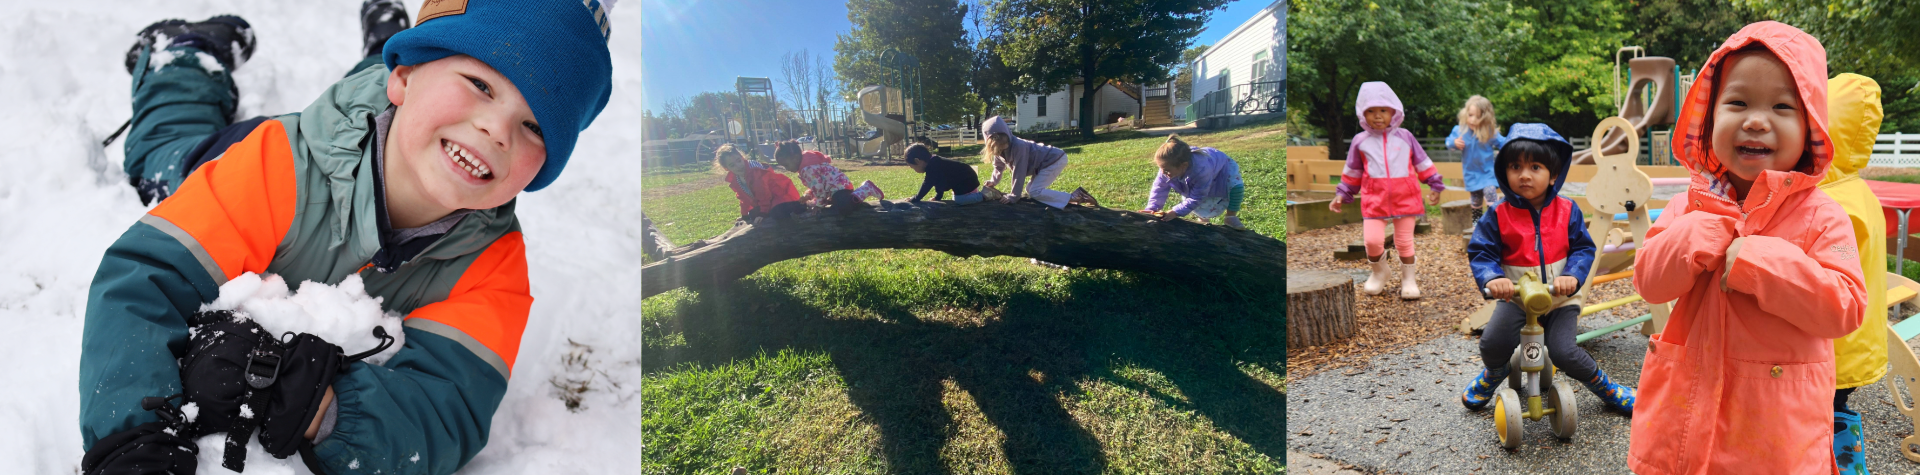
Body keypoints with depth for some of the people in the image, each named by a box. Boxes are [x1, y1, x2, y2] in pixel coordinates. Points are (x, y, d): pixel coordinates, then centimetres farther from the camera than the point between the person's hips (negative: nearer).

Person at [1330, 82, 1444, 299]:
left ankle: (1409, 279, 26)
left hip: (1405, 199, 0)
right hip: (1375, 201, 0)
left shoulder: (1405, 137, 5)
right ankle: (1379, 272, 17)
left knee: (1404, 242, 6)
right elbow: (1352, 173, 15)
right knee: (1372, 240, -12)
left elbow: (1423, 164, 13)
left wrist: (1435, 186, 13)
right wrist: (1341, 195, 13)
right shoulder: (1360, 141, 5)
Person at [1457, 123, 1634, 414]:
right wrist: (1492, 279, -29)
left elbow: (1583, 248, -3)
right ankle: (1491, 378, 16)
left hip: (1561, 297, 0)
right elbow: (1480, 253, -9)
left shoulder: (1567, 210, -3)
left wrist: (1573, 277, -23)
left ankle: (1608, 390, 11)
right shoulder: (1498, 216, -6)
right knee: (1493, 343, -21)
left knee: (1564, 352, -19)